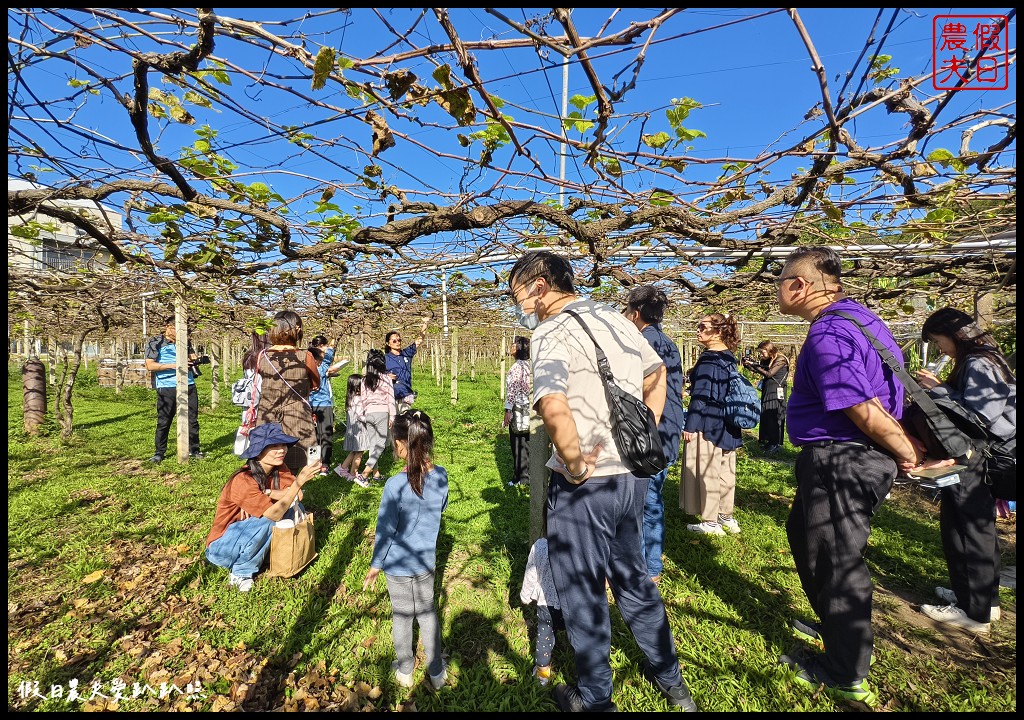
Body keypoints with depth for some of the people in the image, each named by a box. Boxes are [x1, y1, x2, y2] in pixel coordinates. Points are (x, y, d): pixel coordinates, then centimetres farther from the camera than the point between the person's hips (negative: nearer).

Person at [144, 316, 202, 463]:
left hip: (188, 385, 4)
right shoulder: (155, 343, -3)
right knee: (163, 422, 4)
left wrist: (195, 360, -1)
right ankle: (159, 452, 18)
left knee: (192, 419, 8)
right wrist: (173, 365, -19)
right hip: (167, 387, -4)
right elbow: (150, 365, -9)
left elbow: (193, 356, 23)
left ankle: (194, 450, 18)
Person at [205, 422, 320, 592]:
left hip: (251, 534, 6)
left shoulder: (279, 468, -6)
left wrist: (266, 493, -24)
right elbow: (274, 515, -34)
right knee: (267, 520, -31)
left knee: (294, 507, -13)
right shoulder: (243, 480, -28)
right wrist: (298, 482, -41)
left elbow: (298, 496, -17)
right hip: (222, 546, -6)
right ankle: (241, 573, -12)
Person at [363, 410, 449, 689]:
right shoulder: (441, 475, -15)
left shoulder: (395, 485, -28)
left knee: (402, 616, 19)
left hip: (399, 565, -3)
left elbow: (384, 531, -17)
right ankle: (436, 671, 38)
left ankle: (405, 671, 41)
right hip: (427, 560, 4)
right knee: (428, 612, 22)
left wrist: (375, 566, -3)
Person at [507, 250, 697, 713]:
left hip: (585, 485, -8)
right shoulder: (617, 320, 7)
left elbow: (553, 408, -37)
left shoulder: (552, 333, -18)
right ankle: (669, 679, 46)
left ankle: (594, 698, 36)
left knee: (581, 593, 14)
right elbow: (657, 374, 21)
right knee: (632, 576, 26)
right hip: (632, 477, 8)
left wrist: (575, 466, -21)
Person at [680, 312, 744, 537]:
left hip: (707, 425, -9)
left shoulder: (708, 360, -18)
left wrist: (690, 425, -15)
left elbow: (700, 396, -19)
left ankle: (711, 522, 11)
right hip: (727, 426, 9)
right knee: (725, 471, 15)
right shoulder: (729, 359, 8)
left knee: (706, 472, 2)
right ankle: (726, 517, 26)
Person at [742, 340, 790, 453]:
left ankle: (776, 444, -3)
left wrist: (754, 365, -17)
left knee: (775, 416, -7)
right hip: (767, 390, 8)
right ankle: (766, 440, 19)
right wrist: (748, 365, -8)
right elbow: (757, 370, 9)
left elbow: (769, 374, -17)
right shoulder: (767, 360, 12)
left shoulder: (780, 360, -11)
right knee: (765, 414, 10)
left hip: (777, 392, -8)